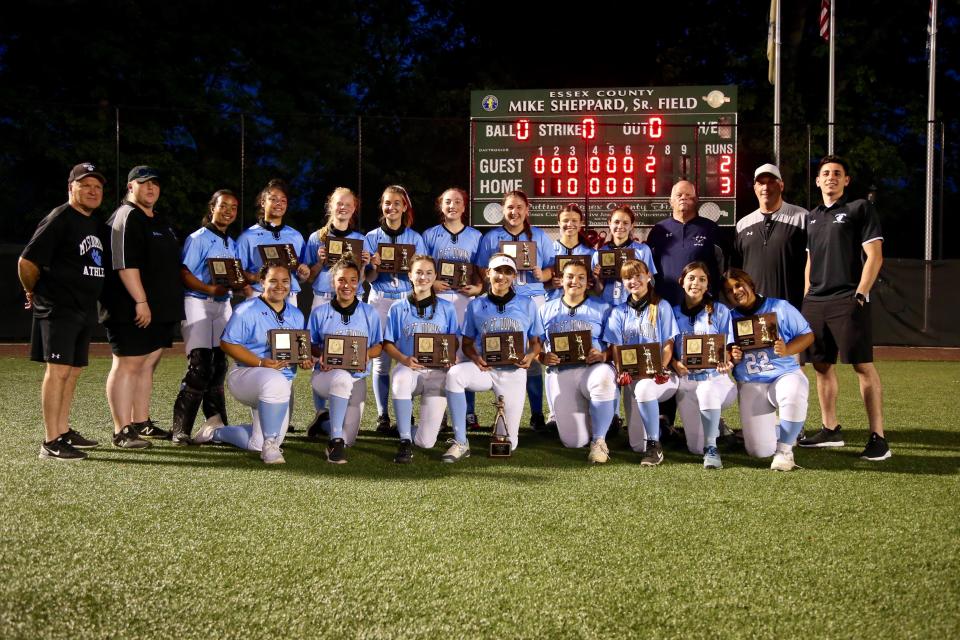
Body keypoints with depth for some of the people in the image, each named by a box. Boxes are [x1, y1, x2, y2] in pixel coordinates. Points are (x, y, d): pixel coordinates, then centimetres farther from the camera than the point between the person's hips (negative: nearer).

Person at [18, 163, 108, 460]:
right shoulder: (59, 219, -11)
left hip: (85, 310, 9)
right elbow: (27, 261, -14)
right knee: (58, 370, -11)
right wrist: (33, 293, -1)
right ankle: (50, 442, -9)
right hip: (59, 309, -8)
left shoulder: (96, 224, 15)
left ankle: (63, 431, 23)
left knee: (73, 371, 13)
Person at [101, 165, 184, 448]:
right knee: (127, 365, -6)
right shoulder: (126, 218, -10)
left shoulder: (159, 221, 20)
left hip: (160, 309, 10)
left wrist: (169, 305, 24)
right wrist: (141, 302, -25)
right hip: (133, 310, -9)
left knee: (147, 365, 13)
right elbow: (125, 265, -20)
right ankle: (122, 431, -4)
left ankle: (141, 423, 21)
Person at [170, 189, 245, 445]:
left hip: (223, 304, 7)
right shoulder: (198, 238, -4)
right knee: (199, 365, -13)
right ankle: (180, 430, -9)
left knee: (219, 364, 9)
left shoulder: (232, 244, 18)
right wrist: (210, 289, -23)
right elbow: (184, 273, -12)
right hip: (197, 303, -7)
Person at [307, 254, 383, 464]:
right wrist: (320, 356, -17)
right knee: (343, 378, -42)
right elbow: (310, 345, 6)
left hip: (357, 378, 2)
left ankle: (327, 424, 35)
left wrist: (367, 354, -17)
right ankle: (335, 440, -29)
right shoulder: (319, 312, 3)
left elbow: (378, 346, 6)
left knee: (348, 439, -2)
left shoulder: (369, 313, 5)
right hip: (326, 374, -2)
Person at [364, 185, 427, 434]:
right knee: (380, 359, -3)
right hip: (380, 301, 0)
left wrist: (412, 265, -17)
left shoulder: (415, 238, 7)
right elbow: (368, 277, 6)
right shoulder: (372, 237, 8)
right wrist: (376, 267, -15)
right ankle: (382, 415, 3)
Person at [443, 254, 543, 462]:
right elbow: (467, 343, 11)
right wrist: (474, 357, -12)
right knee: (454, 373, -37)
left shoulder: (527, 304, 8)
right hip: (484, 368, 1)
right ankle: (460, 443, -26)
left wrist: (530, 356, -12)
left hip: (514, 371, 0)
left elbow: (536, 341, 11)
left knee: (508, 445, -6)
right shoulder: (476, 305, 10)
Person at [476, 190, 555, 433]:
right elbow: (481, 272, 9)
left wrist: (541, 274, -12)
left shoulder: (540, 236, 11)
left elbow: (552, 269, 10)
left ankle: (537, 414, 3)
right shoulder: (491, 237, 11)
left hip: (533, 300, 0)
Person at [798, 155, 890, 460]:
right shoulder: (813, 217, 19)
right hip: (815, 303, 7)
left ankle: (878, 436, -6)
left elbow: (874, 256, -5)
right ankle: (830, 430, 19)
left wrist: (860, 294, -13)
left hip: (848, 301, -6)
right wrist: (807, 296, 15)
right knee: (822, 365, 9)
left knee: (863, 365, -8)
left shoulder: (860, 208, 1)